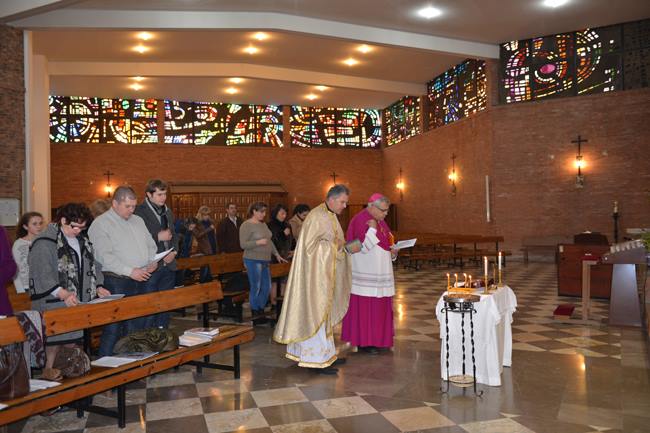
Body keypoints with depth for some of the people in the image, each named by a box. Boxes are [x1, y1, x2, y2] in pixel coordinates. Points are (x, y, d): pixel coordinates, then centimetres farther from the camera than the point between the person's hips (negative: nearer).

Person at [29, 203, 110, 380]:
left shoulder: (82, 240, 13)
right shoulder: (45, 242, -11)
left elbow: (93, 265, 18)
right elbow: (43, 274, -19)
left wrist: (98, 286, 2)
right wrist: (64, 294, -28)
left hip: (79, 301, 7)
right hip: (53, 303, -7)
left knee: (73, 336, 12)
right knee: (55, 338, -4)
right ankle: (48, 370, 10)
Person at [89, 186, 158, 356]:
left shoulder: (138, 221, 16)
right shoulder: (100, 224, -7)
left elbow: (151, 245, 21)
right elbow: (105, 256, -17)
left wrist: (153, 261, 0)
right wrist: (130, 271, -22)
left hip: (140, 281, 7)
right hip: (116, 283, -7)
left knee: (135, 328, 13)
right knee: (113, 329, -3)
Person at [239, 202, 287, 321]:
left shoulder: (263, 224, 16)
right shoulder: (246, 225, -8)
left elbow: (269, 241, 24)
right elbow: (243, 244, -13)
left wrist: (277, 254, 23)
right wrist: (258, 242, -21)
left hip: (265, 260, 8)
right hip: (253, 260, -8)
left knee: (267, 287, 8)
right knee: (256, 288, -2)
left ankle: (261, 311, 23)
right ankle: (255, 315, 10)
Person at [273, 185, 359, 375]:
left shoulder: (330, 216, 13)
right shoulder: (317, 217, -17)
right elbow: (309, 245, -21)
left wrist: (346, 247, 3)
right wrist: (336, 246, -18)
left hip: (327, 275, 10)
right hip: (316, 275, -10)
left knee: (325, 312, 15)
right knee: (316, 312, -3)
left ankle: (325, 353, 24)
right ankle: (316, 358, 5)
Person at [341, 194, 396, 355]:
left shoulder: (380, 222, 13)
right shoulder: (359, 220, -13)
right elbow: (362, 247, -19)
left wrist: (392, 252, -1)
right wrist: (372, 230, -23)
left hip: (380, 273, 9)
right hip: (365, 274, -8)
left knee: (380, 306, 12)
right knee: (364, 306, -2)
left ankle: (377, 338, 22)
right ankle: (363, 341, 7)